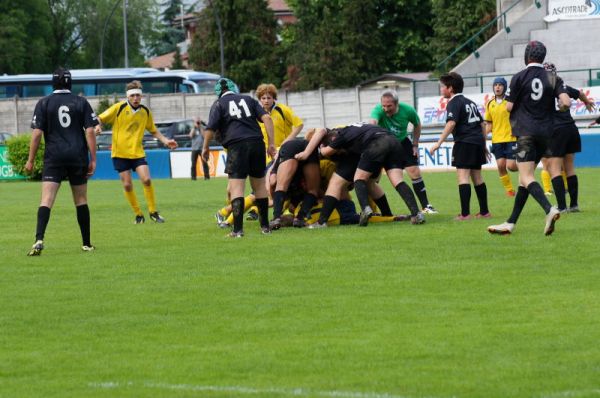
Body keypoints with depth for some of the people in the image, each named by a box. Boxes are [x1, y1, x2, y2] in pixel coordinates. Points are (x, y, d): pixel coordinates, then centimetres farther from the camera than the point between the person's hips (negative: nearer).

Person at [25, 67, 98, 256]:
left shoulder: (44, 103, 1)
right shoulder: (81, 102, 5)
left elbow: (37, 133, -4)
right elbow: (90, 131, -1)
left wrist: (30, 160, 2)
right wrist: (93, 159, 2)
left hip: (54, 158, -2)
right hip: (78, 158, 2)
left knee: (46, 200, -9)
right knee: (81, 200, 12)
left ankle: (39, 239, -27)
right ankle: (87, 244, 17)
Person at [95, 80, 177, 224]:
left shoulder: (145, 112, 4)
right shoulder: (119, 108, -8)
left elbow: (153, 130, 19)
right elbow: (100, 119, -4)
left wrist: (165, 141, 6)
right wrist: (98, 126, -26)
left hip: (137, 152, 2)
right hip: (120, 153, -2)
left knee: (146, 179, -14)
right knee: (127, 185, -2)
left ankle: (153, 212, 1)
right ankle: (138, 215, 14)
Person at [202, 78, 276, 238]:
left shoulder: (219, 104, 8)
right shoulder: (249, 99, 19)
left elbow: (210, 129, -2)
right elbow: (267, 118, 7)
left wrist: (205, 148, 14)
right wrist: (271, 143, 7)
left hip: (237, 145, -4)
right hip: (257, 143, 4)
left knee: (236, 187, -6)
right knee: (259, 185, 16)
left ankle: (238, 229, -17)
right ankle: (265, 226, 21)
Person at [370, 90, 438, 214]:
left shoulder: (408, 110, -22)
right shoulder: (378, 110, -32)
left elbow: (417, 125, 0)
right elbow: (372, 122, -55)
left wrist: (415, 145, -1)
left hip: (402, 142, 1)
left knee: (415, 172, -3)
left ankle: (426, 206, 9)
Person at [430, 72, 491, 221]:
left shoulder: (454, 103, -6)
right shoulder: (470, 102, 21)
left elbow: (451, 123, -21)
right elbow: (482, 123, 23)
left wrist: (439, 142, -24)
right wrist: (484, 145, 28)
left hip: (464, 143, -9)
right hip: (478, 141, 9)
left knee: (463, 175, -11)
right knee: (477, 176, 16)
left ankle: (465, 213, -19)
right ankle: (484, 211, 19)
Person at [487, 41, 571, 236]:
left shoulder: (519, 78, -4)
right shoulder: (552, 78, 4)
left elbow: (509, 107, -4)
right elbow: (566, 102, -8)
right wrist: (558, 107, 14)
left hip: (525, 130, -5)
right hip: (545, 132, 5)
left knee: (526, 177, -10)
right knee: (525, 177, 11)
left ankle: (549, 209, -35)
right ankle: (511, 223, 12)